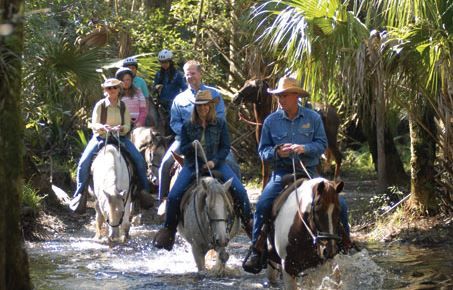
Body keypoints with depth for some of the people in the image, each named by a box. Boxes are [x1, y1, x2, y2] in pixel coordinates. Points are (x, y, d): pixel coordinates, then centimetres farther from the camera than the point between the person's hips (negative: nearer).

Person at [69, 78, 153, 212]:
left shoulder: (123, 106, 3)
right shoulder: (100, 105, -4)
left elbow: (127, 126, 0)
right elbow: (94, 124, -7)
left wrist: (121, 128, -23)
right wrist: (103, 127, -29)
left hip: (119, 137, 2)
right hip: (100, 137, -2)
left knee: (139, 160, -16)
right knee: (84, 162, -22)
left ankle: (144, 191, -2)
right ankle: (79, 194, -10)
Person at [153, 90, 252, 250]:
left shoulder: (220, 124, 1)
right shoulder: (187, 126, 2)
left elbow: (225, 147, 1)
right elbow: (182, 149, 4)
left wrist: (214, 161, -15)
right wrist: (192, 146, -18)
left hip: (216, 163, 0)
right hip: (193, 165, 0)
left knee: (240, 191, -19)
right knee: (173, 196, -17)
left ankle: (248, 223, 1)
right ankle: (169, 229, 4)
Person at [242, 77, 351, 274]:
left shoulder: (313, 118, 2)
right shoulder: (271, 121, 3)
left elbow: (322, 144, 0)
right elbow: (263, 150, 6)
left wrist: (304, 148, -19)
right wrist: (277, 152, -16)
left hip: (309, 173, 1)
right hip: (282, 174, -1)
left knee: (339, 205, -10)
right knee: (262, 205, -25)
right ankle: (256, 252, -15)